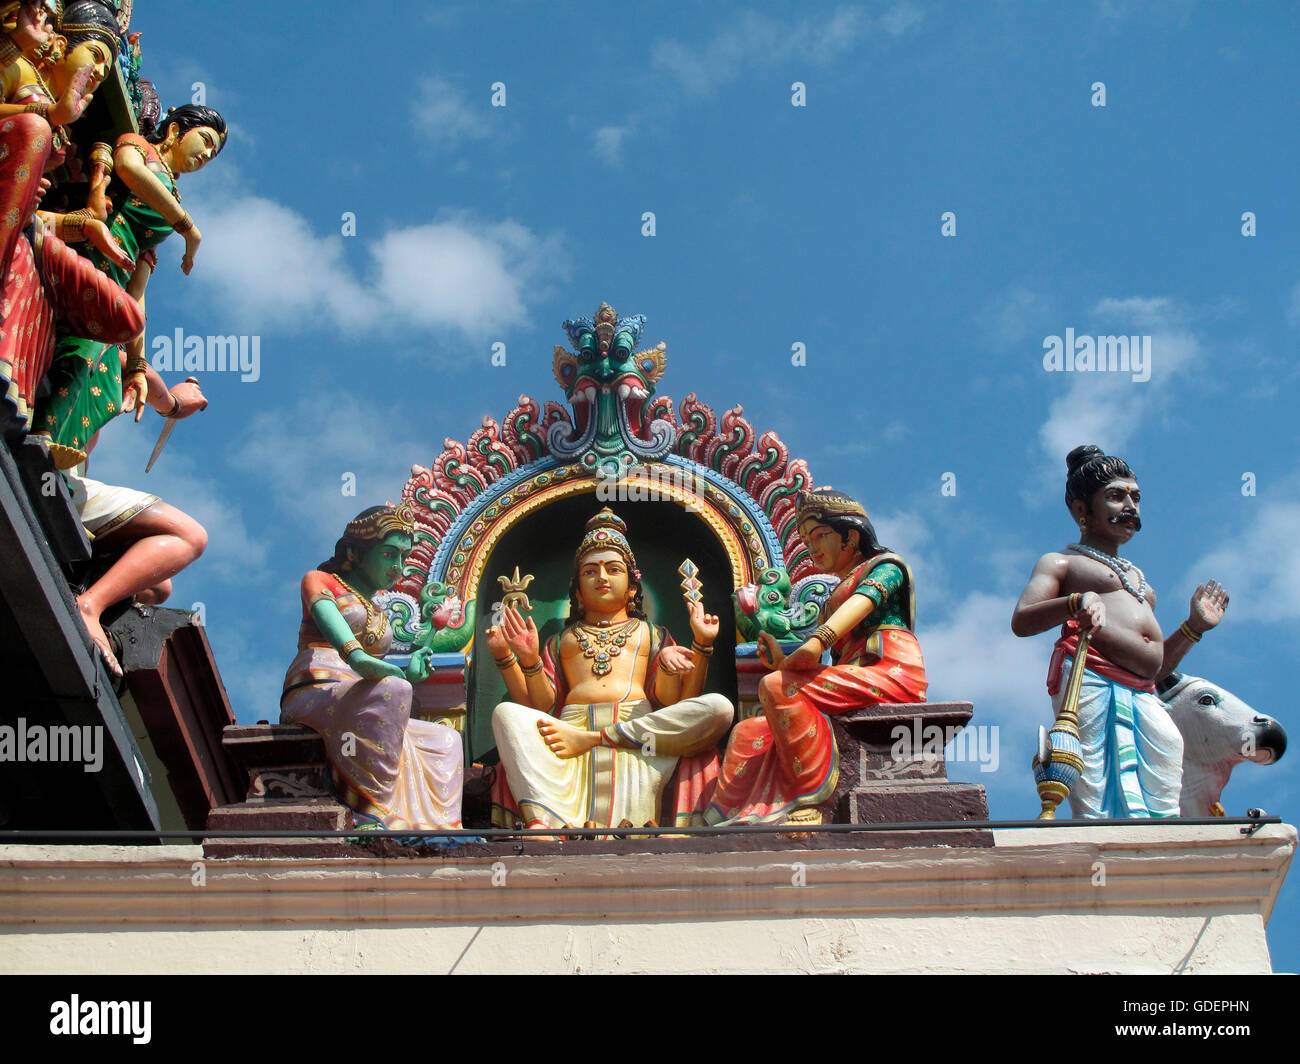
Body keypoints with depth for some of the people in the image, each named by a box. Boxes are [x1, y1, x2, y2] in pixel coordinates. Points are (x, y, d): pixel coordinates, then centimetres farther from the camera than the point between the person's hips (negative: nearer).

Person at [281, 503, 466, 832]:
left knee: (446, 740, 3)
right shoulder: (320, 580, 11)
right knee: (390, 689, -35)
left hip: (357, 704, 8)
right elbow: (324, 612, -14)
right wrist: (355, 654, -34)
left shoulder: (378, 614, 33)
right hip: (313, 691, -8)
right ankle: (368, 813, -40)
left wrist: (408, 674, 3)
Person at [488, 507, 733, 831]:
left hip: (639, 729, 0)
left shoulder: (651, 634, 31)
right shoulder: (562, 640, 33)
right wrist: (506, 658, 5)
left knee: (718, 708, -27)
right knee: (505, 713, -30)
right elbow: (541, 705, 15)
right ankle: (545, 821, -52)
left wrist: (701, 646, 2)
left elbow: (678, 702, 13)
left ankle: (586, 741, -29)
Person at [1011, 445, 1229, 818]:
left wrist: (1194, 626, 22)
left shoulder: (1137, 577, 35)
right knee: (1098, 811, -20)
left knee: (1164, 813, -10)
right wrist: (1077, 602, -23)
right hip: (1091, 687, -7)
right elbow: (1021, 621, -6)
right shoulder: (1060, 562, 14)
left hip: (1144, 698, 7)